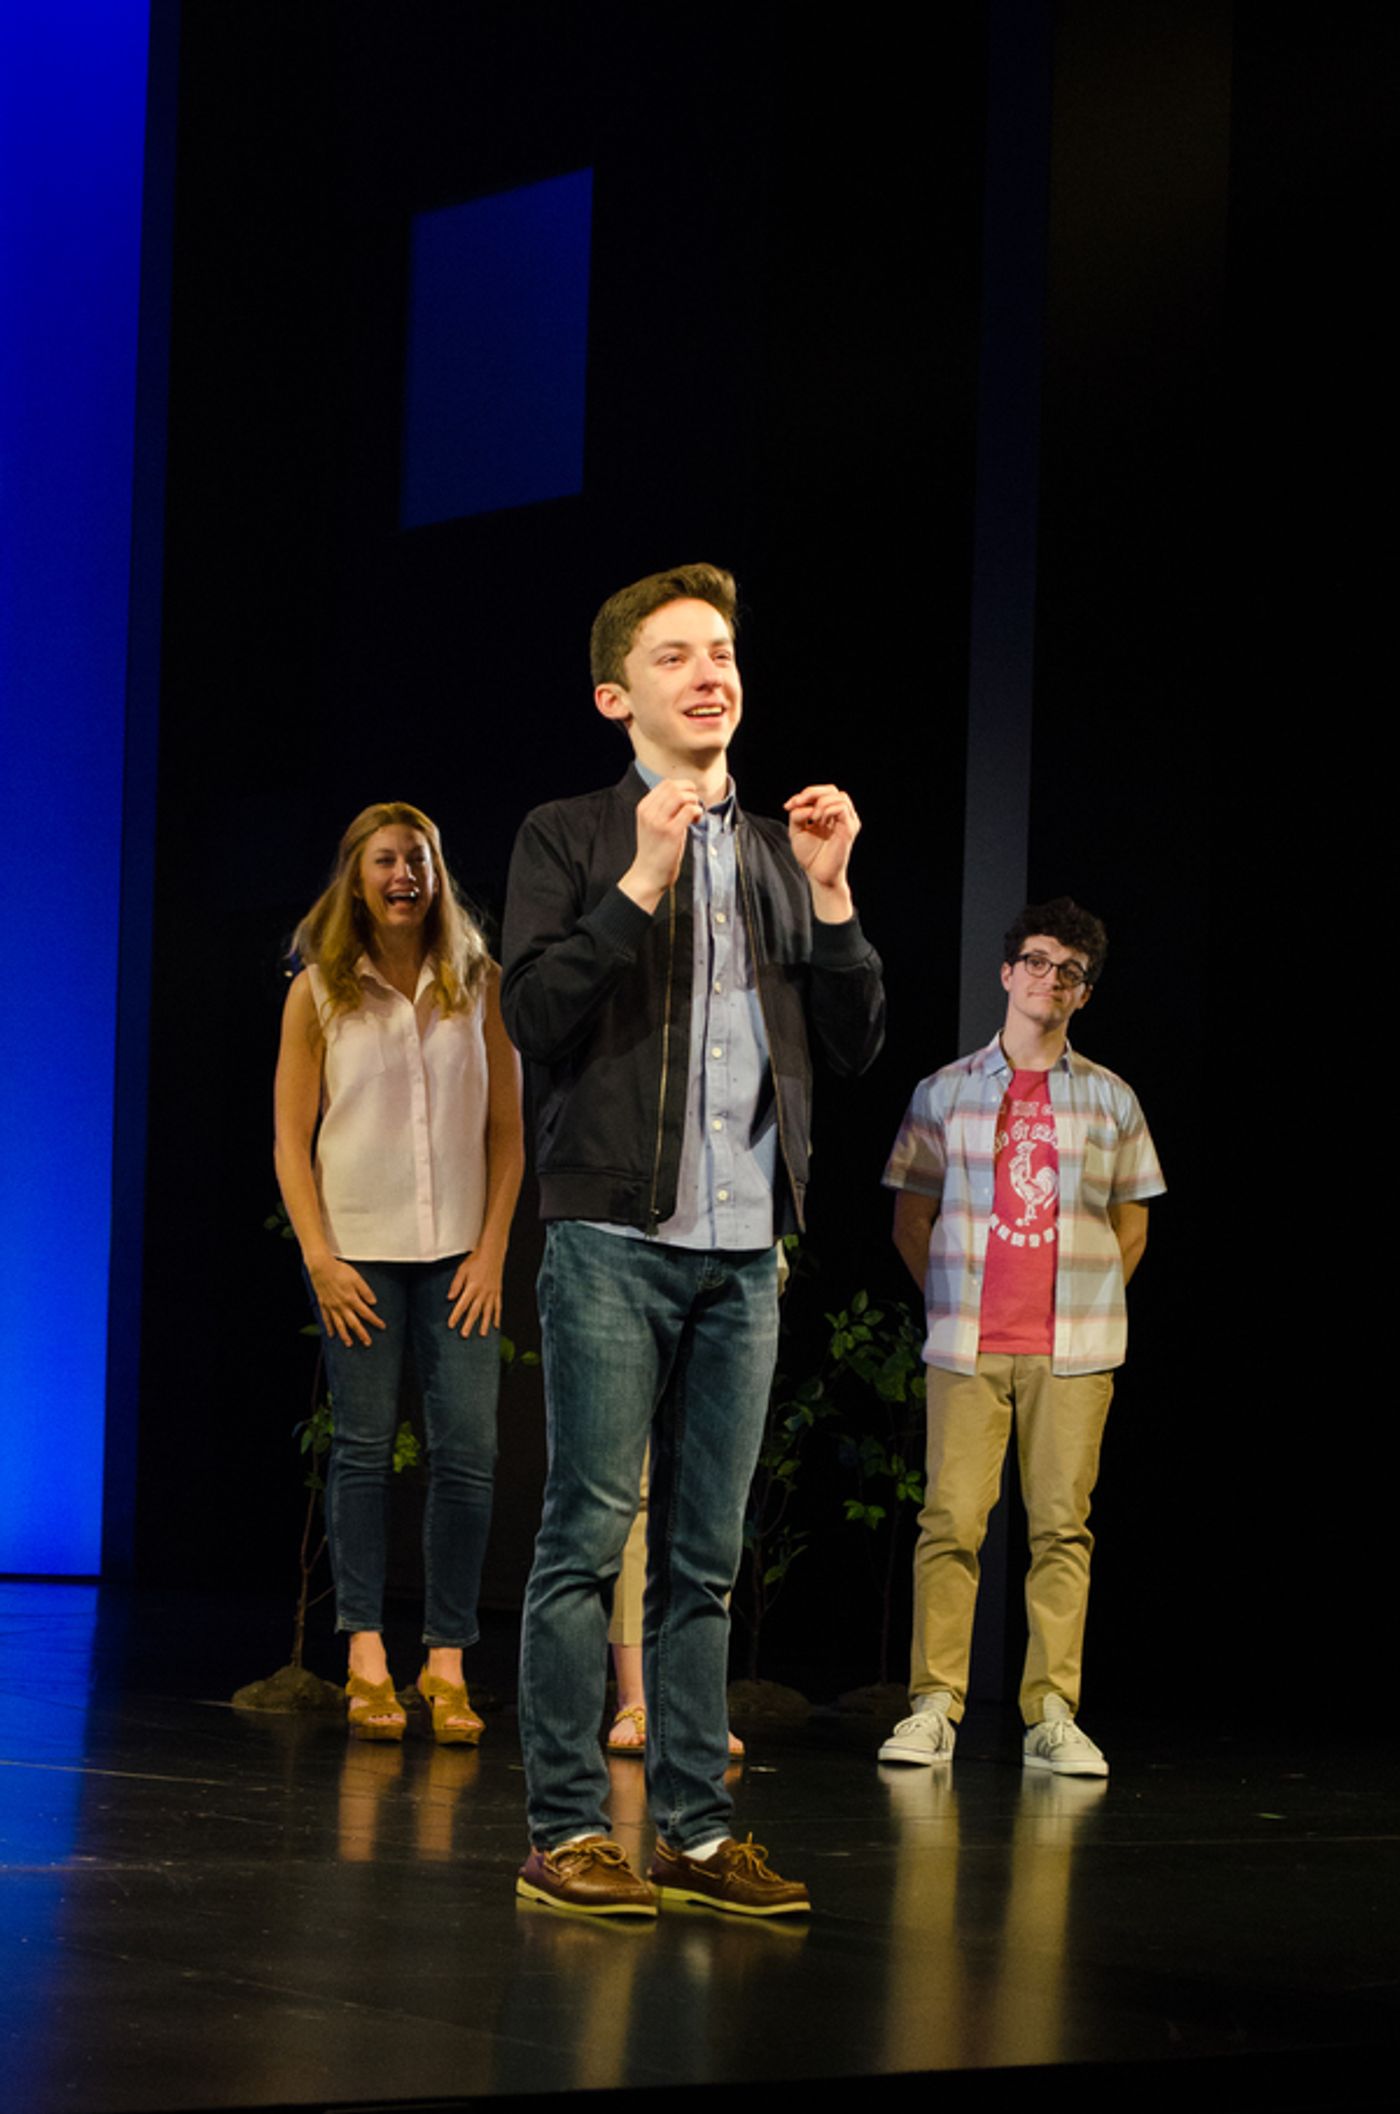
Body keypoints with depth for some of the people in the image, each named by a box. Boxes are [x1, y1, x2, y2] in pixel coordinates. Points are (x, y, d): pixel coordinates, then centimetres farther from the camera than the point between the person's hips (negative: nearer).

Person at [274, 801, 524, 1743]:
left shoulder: (480, 986, 7)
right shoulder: (318, 993, 4)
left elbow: (508, 1130, 7)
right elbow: (292, 1139, 3)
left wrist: (492, 1250, -2)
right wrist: (321, 1257, -7)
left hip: (458, 1252, 1)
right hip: (359, 1247, -1)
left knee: (468, 1454, -5)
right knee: (364, 1449, -1)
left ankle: (446, 1663, 1)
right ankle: (366, 1657, 4)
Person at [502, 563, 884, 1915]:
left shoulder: (780, 853, 17)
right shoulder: (571, 838, 4)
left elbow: (855, 1041, 13)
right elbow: (533, 1011, -9)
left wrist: (829, 896, 1)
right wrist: (643, 881, -15)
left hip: (745, 1247, 4)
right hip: (614, 1238, -4)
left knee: (705, 1552, 7)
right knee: (589, 1532, -6)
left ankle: (695, 1830, 11)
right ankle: (564, 1832, -2)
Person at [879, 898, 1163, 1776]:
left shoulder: (1110, 1099, 10)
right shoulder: (946, 1092, 9)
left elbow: (1131, 1224, 16)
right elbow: (911, 1218, 13)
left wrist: (1089, 1307, 8)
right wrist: (952, 1303, 6)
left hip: (1073, 1347, 1)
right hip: (967, 1343, -1)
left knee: (1062, 1526, -2)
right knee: (951, 1522, -6)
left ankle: (1053, 1715, 0)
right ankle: (935, 1706, -2)